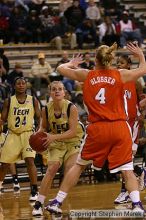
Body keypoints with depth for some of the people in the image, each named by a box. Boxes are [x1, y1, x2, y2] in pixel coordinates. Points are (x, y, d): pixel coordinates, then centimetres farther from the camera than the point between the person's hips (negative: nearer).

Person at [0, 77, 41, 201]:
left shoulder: (33, 101, 1)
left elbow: (39, 118, 5)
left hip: (28, 134, -1)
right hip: (13, 135, 1)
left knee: (30, 160, -19)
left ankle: (34, 191, -16)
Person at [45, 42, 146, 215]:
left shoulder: (87, 75, 3)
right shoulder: (120, 75, 1)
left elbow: (61, 69, 17)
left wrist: (72, 63, 38)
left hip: (97, 129, 1)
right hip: (119, 127, -1)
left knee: (79, 165, 15)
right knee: (127, 169, 2)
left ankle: (57, 202, 14)